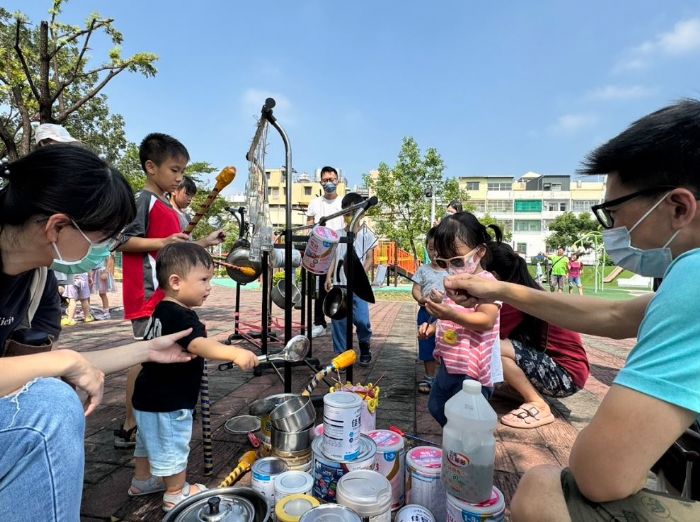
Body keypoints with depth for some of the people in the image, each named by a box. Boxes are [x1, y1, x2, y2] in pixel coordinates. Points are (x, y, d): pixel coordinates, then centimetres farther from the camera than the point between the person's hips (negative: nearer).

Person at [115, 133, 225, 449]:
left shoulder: (167, 207, 17)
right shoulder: (143, 201, -11)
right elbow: (121, 240, -18)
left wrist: (203, 243, 14)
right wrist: (163, 242, -25)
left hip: (165, 294, 9)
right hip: (148, 293, -9)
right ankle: (130, 428, 10)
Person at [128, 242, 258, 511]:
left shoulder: (162, 310, 3)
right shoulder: (180, 317, -29)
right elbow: (199, 345, -48)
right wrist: (233, 352, -61)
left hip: (151, 396, 10)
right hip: (168, 401, -10)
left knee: (150, 441, 27)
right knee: (172, 448, 10)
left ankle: (142, 480, 46)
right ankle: (176, 493, 28)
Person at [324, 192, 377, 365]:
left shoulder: (366, 234, 0)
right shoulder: (339, 235, 10)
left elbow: (369, 259, -3)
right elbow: (335, 258, 13)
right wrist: (329, 276, 2)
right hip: (339, 285, 4)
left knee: (361, 319, -10)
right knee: (338, 320, 4)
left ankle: (365, 349, 18)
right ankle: (340, 355, 17)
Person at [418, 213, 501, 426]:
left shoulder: (487, 282, -16)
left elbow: (486, 320, -28)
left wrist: (451, 314, -41)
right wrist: (433, 327, 8)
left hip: (472, 369, -9)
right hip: (448, 363, 9)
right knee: (436, 408, 22)